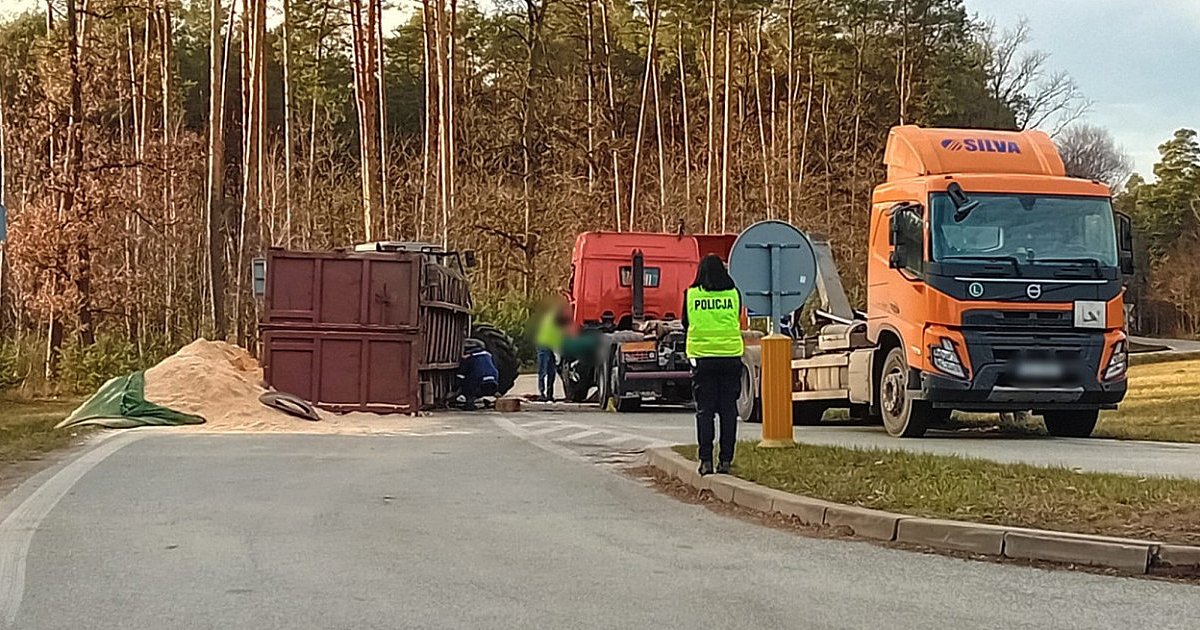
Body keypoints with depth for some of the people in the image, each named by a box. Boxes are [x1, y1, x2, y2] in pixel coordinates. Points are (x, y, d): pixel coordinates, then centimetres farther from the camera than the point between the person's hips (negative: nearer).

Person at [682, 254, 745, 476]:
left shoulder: (691, 295, -2)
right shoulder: (733, 293, 0)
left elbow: (686, 323, 10)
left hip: (702, 356, -1)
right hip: (730, 355, 1)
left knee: (704, 410, 3)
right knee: (728, 409, 5)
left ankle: (706, 460, -1)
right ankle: (725, 459, 4)